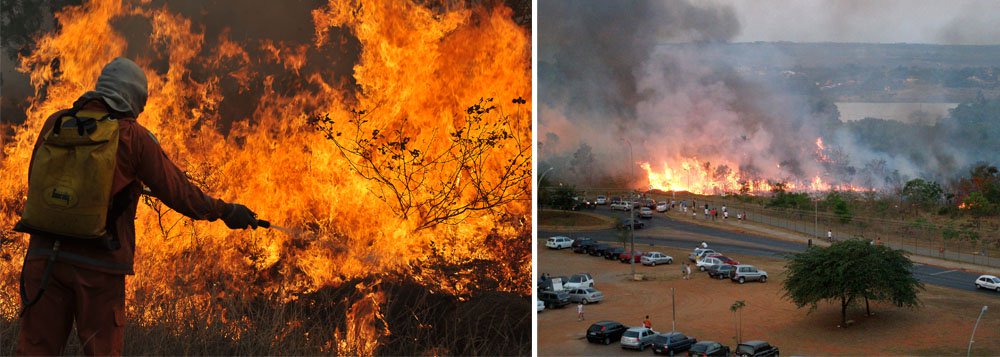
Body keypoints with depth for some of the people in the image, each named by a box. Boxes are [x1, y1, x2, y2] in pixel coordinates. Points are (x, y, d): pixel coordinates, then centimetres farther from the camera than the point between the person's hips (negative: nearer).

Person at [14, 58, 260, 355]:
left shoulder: (55, 124, 6)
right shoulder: (132, 136, -5)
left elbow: (35, 180, 16)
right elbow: (177, 192, -2)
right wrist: (226, 211, 10)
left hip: (43, 253, 3)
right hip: (98, 264, -3)